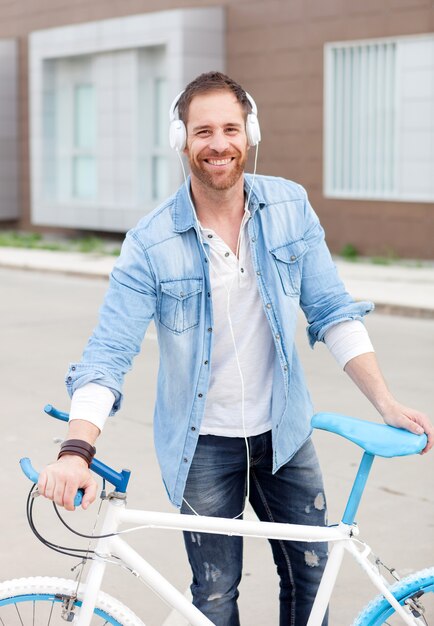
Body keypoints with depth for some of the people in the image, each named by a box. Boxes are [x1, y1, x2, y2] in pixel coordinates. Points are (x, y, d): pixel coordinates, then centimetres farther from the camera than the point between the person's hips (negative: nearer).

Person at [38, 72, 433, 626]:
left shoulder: (291, 208, -7)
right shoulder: (151, 243, -16)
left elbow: (332, 311, -2)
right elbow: (108, 353, -20)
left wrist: (385, 402, -8)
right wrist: (77, 450, -34)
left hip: (283, 433, 3)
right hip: (202, 445, -2)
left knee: (312, 576, 12)